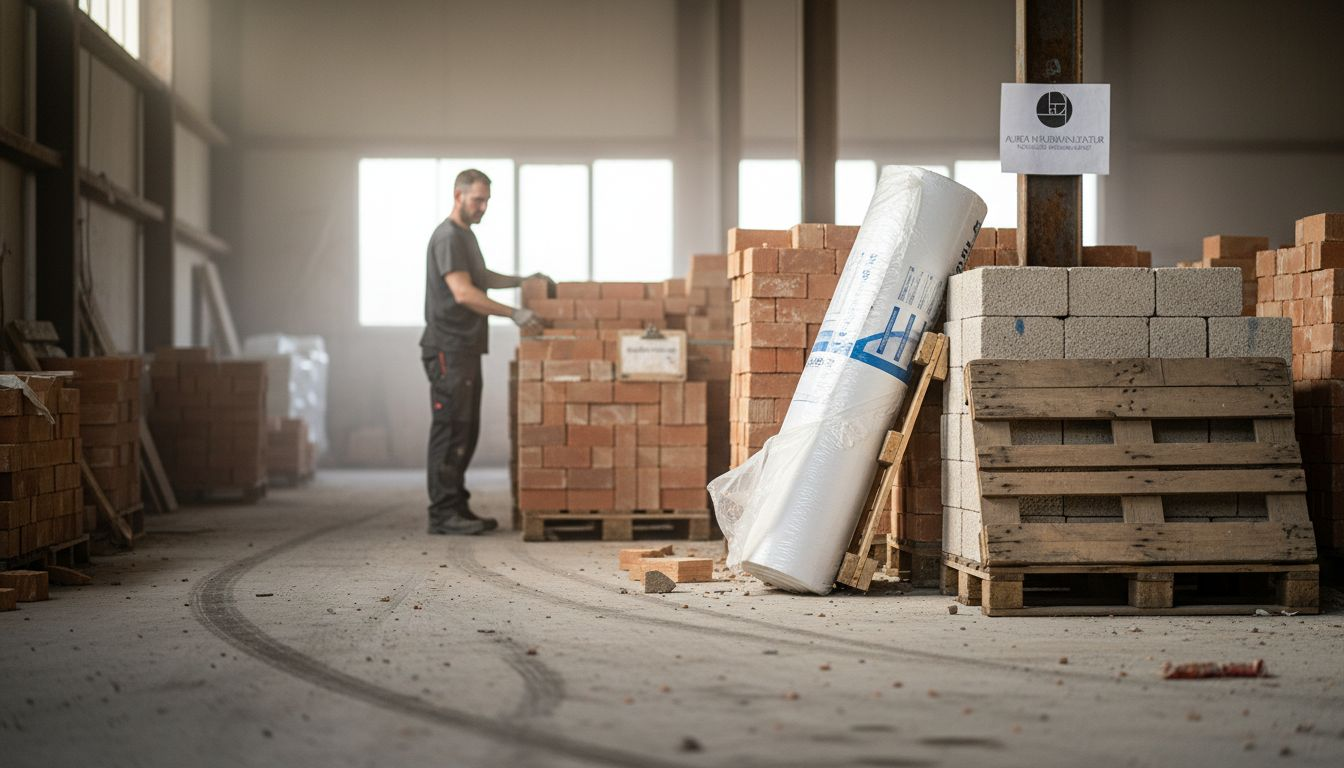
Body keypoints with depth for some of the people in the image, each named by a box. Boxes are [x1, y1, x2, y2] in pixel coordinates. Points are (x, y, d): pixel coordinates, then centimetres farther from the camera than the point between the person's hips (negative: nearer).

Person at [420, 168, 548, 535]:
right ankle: (443, 512, -9)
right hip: (448, 349, -11)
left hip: (467, 348, 11)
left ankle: (457, 508, 16)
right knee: (451, 429, -10)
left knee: (466, 432, 11)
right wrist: (514, 314, -27)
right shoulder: (448, 237, -14)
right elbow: (463, 292, -24)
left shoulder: (466, 235, 19)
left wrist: (521, 280, 27)